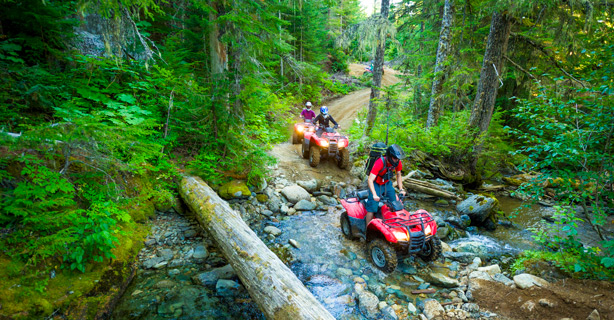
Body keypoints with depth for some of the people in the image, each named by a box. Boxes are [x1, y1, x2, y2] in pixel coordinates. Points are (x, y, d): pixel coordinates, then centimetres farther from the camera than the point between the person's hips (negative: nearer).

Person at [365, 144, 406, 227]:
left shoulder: (398, 162, -14)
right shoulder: (380, 163, -33)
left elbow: (398, 175, 6)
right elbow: (370, 180, -38)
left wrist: (401, 189, -3)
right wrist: (374, 195, -47)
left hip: (387, 184, 6)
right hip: (376, 184, -5)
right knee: (372, 208, -13)